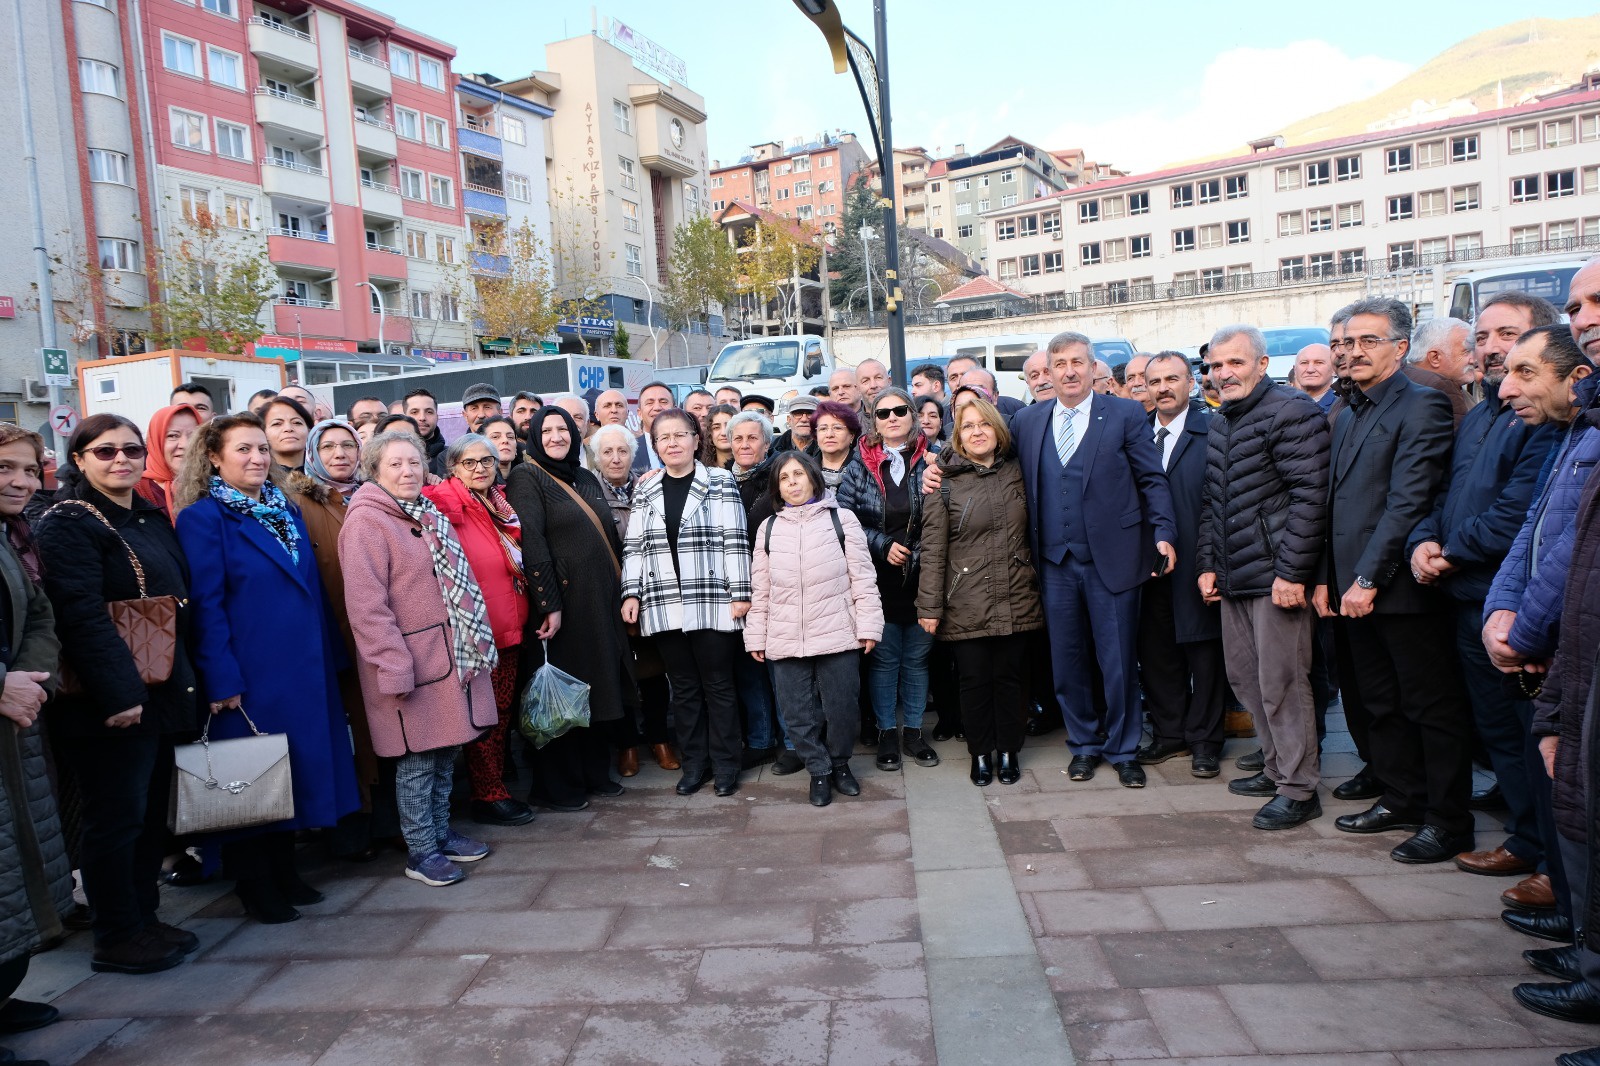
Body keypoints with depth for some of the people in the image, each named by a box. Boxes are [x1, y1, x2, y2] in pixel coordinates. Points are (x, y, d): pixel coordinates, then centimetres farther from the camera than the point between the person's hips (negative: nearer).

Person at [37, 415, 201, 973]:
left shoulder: (152, 518, 14)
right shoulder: (68, 523, -10)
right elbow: (81, 615, -19)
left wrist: (184, 677, 13)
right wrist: (118, 692, -24)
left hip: (159, 691, 8)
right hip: (108, 698, -8)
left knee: (152, 810, 13)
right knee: (116, 814, 1)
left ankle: (143, 917, 26)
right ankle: (116, 938, 14)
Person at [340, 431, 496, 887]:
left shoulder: (430, 515, 15)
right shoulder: (365, 521, -12)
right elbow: (367, 604, -18)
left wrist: (478, 639, 17)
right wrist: (394, 666, -21)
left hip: (453, 652, 8)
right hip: (412, 660, -8)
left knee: (446, 749, 15)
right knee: (417, 758, 1)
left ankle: (440, 832, 29)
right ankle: (420, 851, 15)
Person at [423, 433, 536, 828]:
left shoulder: (501, 504, 12)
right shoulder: (449, 505, -9)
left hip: (509, 625, 7)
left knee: (503, 710, 14)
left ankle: (496, 785, 26)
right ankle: (488, 797, 13)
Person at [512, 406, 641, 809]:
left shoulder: (586, 479, 15)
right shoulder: (526, 478, -6)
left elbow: (610, 536, 19)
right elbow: (531, 543, -15)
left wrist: (621, 590, 13)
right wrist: (548, 604, -21)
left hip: (601, 602, 7)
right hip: (561, 603, -7)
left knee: (600, 686, 13)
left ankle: (595, 773, 26)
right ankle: (557, 786, 15)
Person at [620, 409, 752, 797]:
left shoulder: (721, 483, 2)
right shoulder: (645, 492, 12)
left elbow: (735, 541, -3)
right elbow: (634, 547, 12)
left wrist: (740, 592, -8)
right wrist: (631, 593, 3)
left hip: (712, 603, -3)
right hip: (664, 605, 3)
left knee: (718, 685, 4)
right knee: (683, 687, 10)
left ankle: (724, 764, 15)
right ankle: (694, 763, 20)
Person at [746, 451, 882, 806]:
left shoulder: (841, 519, 2)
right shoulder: (768, 528, 10)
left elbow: (862, 577, 0)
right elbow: (760, 589, 11)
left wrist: (868, 626, -5)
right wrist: (755, 637, 9)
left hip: (838, 635, -2)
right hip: (785, 640, 2)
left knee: (842, 708, 5)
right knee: (798, 714, 6)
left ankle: (840, 764, 30)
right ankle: (819, 770, 26)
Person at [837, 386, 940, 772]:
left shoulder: (931, 461, 1)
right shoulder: (859, 469, 2)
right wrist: (884, 545, -11)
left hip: (921, 577, 1)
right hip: (879, 580, 0)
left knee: (917, 657, 10)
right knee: (884, 659, 8)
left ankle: (913, 730, 24)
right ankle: (887, 733, 20)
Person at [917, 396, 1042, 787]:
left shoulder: (1015, 472, 8)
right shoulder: (945, 481, -4)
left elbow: (1029, 533, 16)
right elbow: (932, 549, -6)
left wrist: (1036, 582, 11)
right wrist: (929, 605, -9)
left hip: (1015, 601, 3)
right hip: (966, 604, -3)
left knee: (1008, 677, 9)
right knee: (974, 680, 5)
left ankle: (1008, 751, 25)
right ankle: (981, 753, 23)